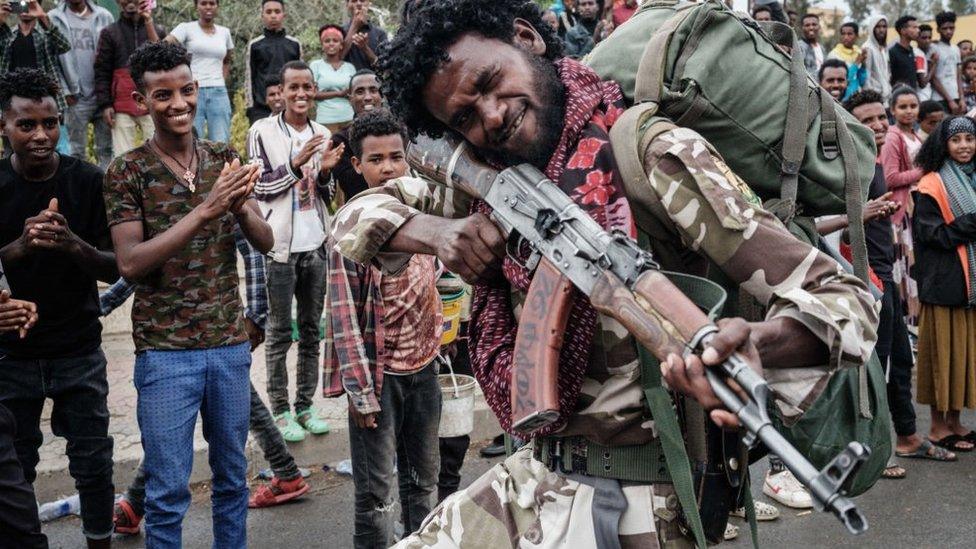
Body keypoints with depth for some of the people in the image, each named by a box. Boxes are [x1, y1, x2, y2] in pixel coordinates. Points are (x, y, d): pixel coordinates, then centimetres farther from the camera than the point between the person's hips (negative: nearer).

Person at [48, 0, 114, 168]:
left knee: (107, 148, 6)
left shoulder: (104, 16, 6)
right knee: (76, 150, 5)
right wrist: (64, 91, -7)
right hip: (75, 97, -2)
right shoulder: (54, 19, 0)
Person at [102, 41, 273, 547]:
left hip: (230, 342, 4)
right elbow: (129, 264, -16)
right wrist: (204, 210, -25)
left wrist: (240, 206, -20)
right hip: (165, 349, -4)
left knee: (232, 477, 14)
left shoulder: (224, 160, 5)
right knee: (168, 491, 2)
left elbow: (265, 243, 2)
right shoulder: (127, 172, -7)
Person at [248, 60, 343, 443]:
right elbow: (259, 188, -8)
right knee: (279, 332, 1)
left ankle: (305, 405, 17)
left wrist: (324, 172, -7)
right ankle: (280, 409, 7)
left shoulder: (322, 135, 10)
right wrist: (296, 163, -19)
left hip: (315, 244, 5)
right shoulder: (263, 132, -5)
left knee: (312, 330, 9)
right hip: (280, 245, -5)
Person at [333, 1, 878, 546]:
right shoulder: (490, 180, 3)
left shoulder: (654, 155, -17)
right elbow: (356, 216, 10)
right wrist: (436, 231, -13)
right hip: (528, 479, 7)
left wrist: (756, 344, -43)